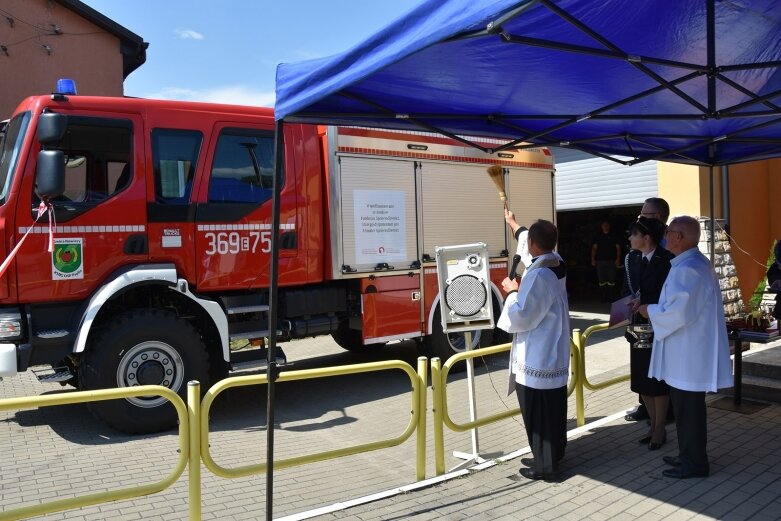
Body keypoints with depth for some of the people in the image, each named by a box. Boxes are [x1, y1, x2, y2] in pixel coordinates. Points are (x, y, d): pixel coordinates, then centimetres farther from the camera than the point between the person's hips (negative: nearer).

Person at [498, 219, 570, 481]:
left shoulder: (538, 275, -24)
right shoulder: (557, 266, 4)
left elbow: (521, 317, -23)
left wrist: (512, 292, -5)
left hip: (536, 359, -9)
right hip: (554, 354, 9)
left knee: (537, 414, 3)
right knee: (554, 409, 19)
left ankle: (545, 465, 15)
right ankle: (552, 456, 32)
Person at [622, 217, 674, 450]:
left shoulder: (667, 260, -14)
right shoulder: (632, 259, 5)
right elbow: (627, 290, 7)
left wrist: (644, 303, -23)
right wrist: (632, 303, -12)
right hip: (639, 326, 6)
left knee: (658, 380, 5)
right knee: (641, 379, 13)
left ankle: (660, 429, 20)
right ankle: (654, 424, 30)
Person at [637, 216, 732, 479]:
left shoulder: (686, 269, -22)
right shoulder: (696, 262, 12)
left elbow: (677, 313, -26)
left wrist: (649, 310, -11)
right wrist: (656, 307, 11)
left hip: (688, 355, -10)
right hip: (688, 352, 10)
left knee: (688, 409, 2)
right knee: (686, 406, 19)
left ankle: (694, 463, 15)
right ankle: (689, 455, 31)